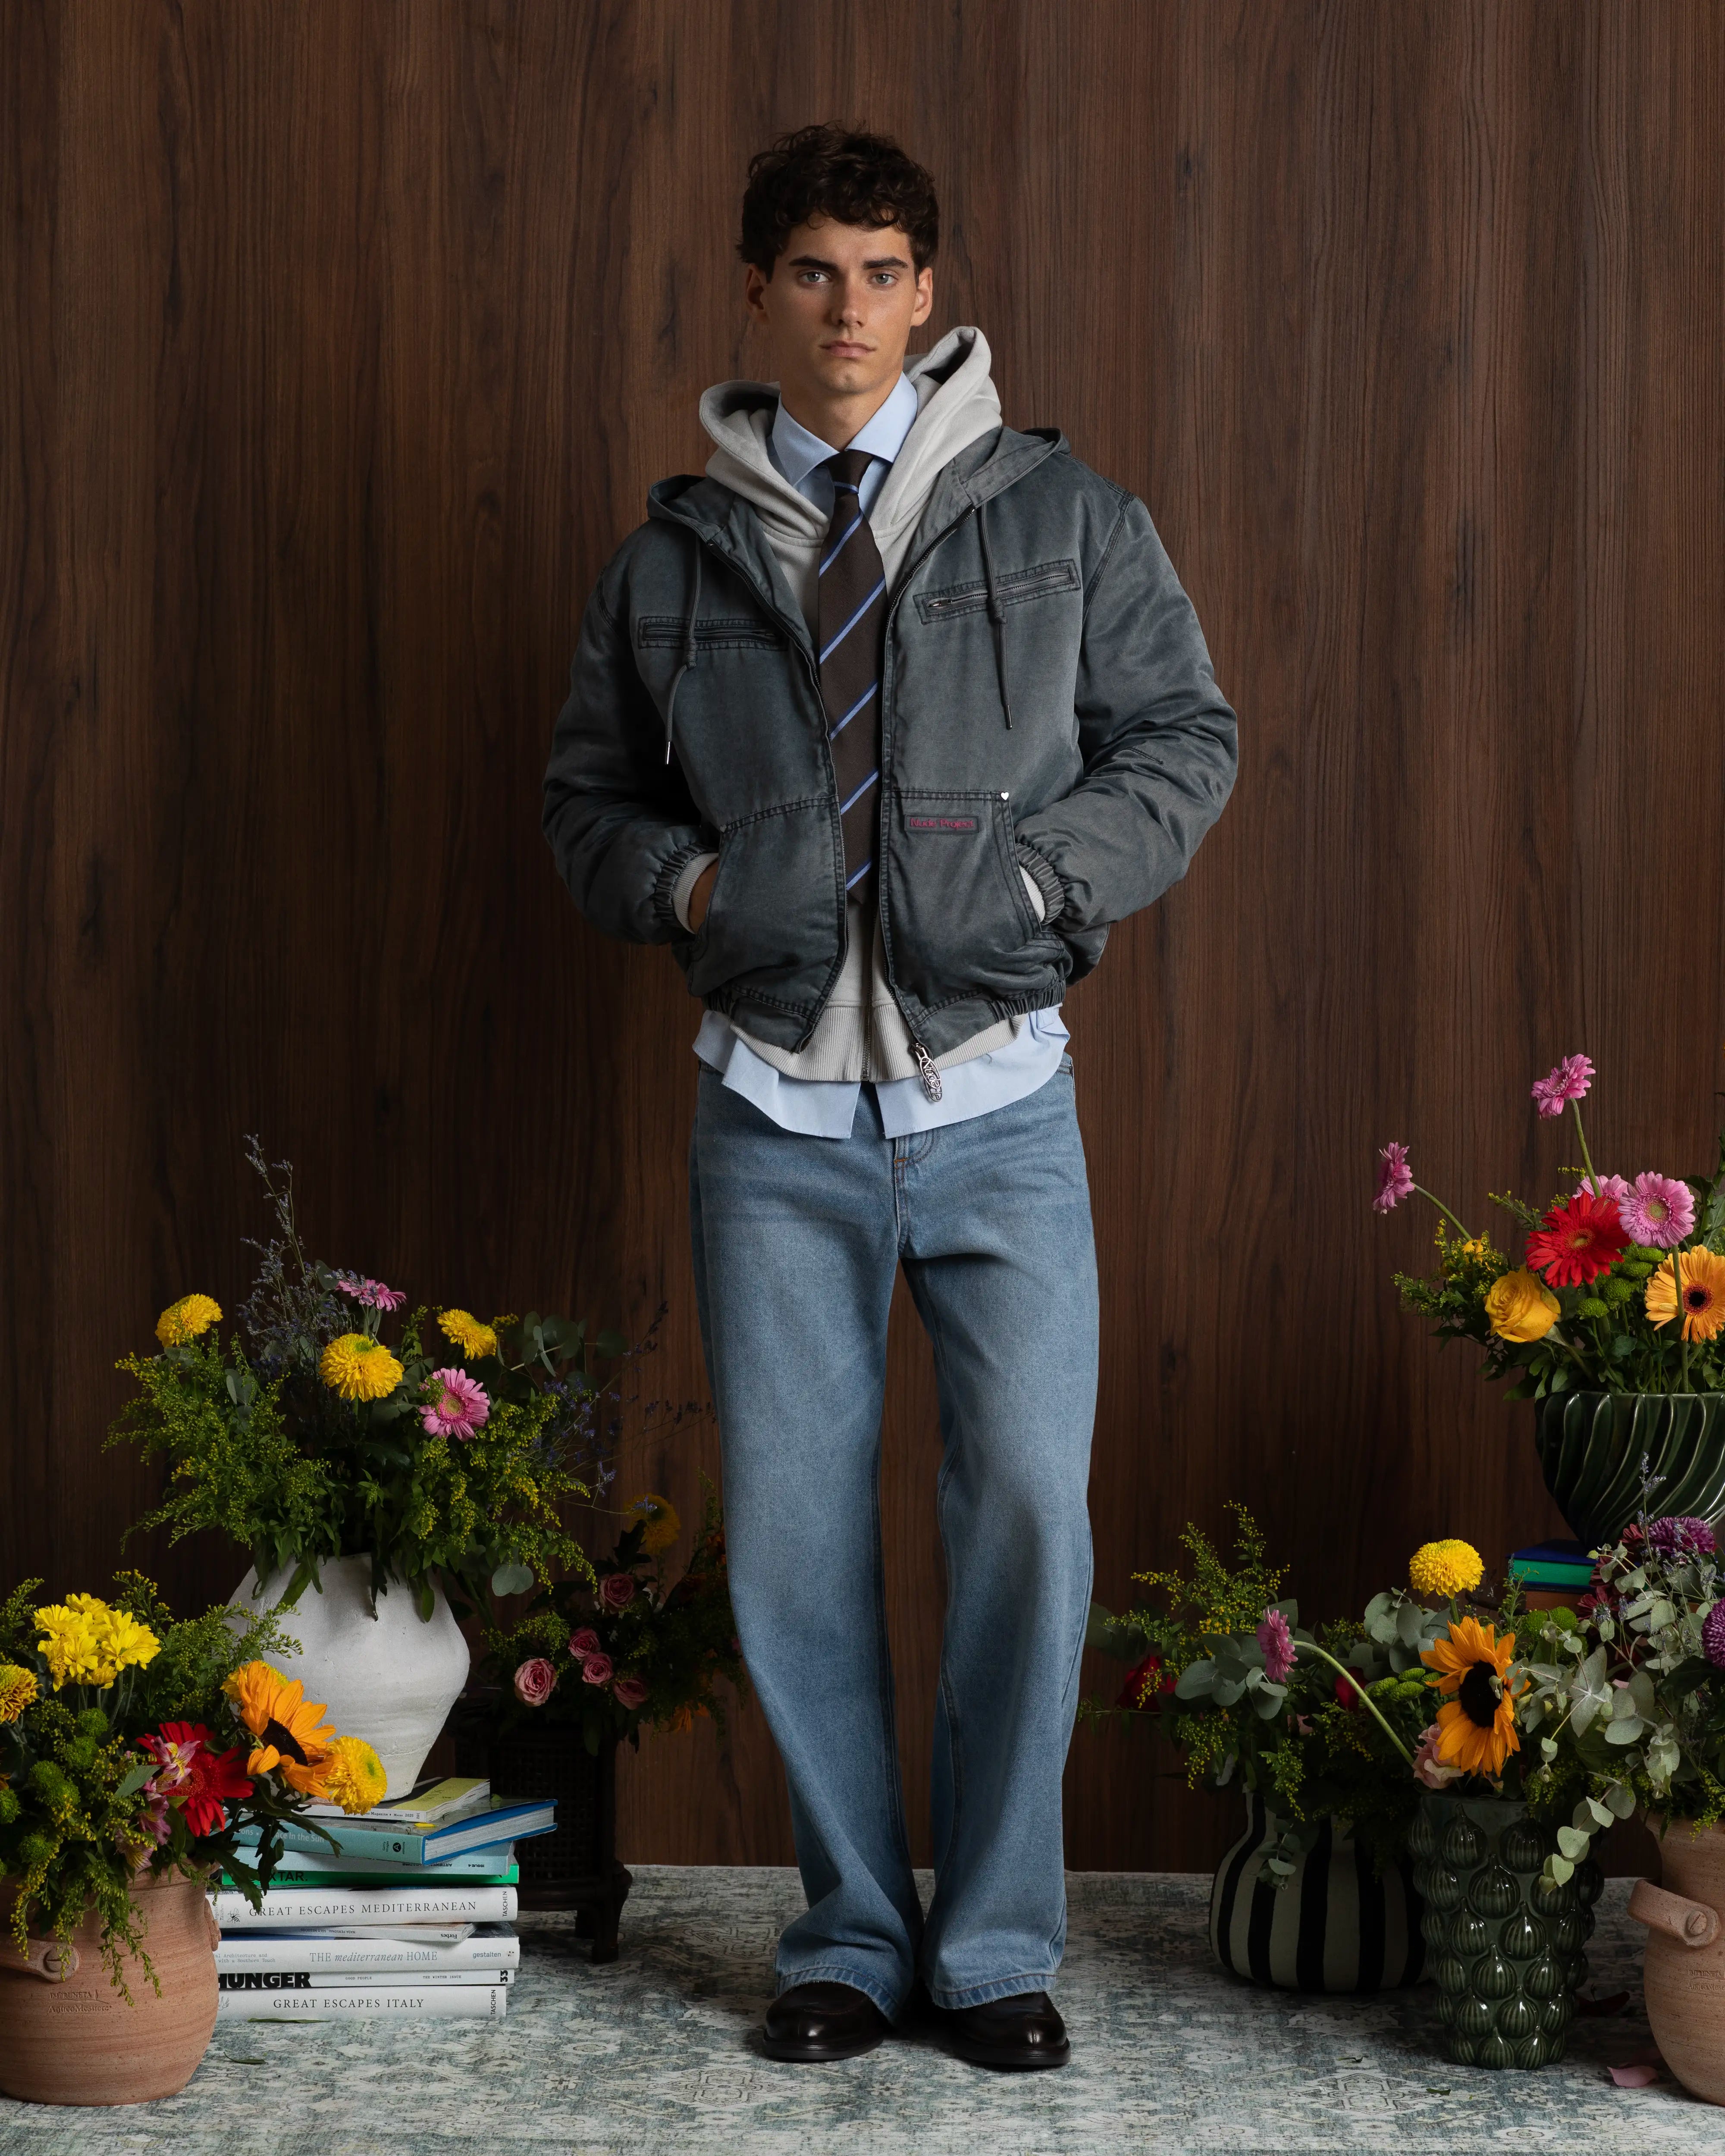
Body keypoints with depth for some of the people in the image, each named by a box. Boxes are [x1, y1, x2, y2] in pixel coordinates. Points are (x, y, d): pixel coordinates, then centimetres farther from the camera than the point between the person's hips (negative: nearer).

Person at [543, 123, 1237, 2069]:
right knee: (793, 1536, 3)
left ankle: (996, 1941, 8)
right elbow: (587, 801, 15)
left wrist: (1044, 875, -8)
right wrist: (691, 884, -6)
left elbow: (1185, 739, 7)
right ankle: (852, 1932, 18)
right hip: (776, 1122, 1)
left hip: (998, 1108, -1)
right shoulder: (675, 558, 9)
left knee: (1029, 1506, -7)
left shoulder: (1063, 517, 6)